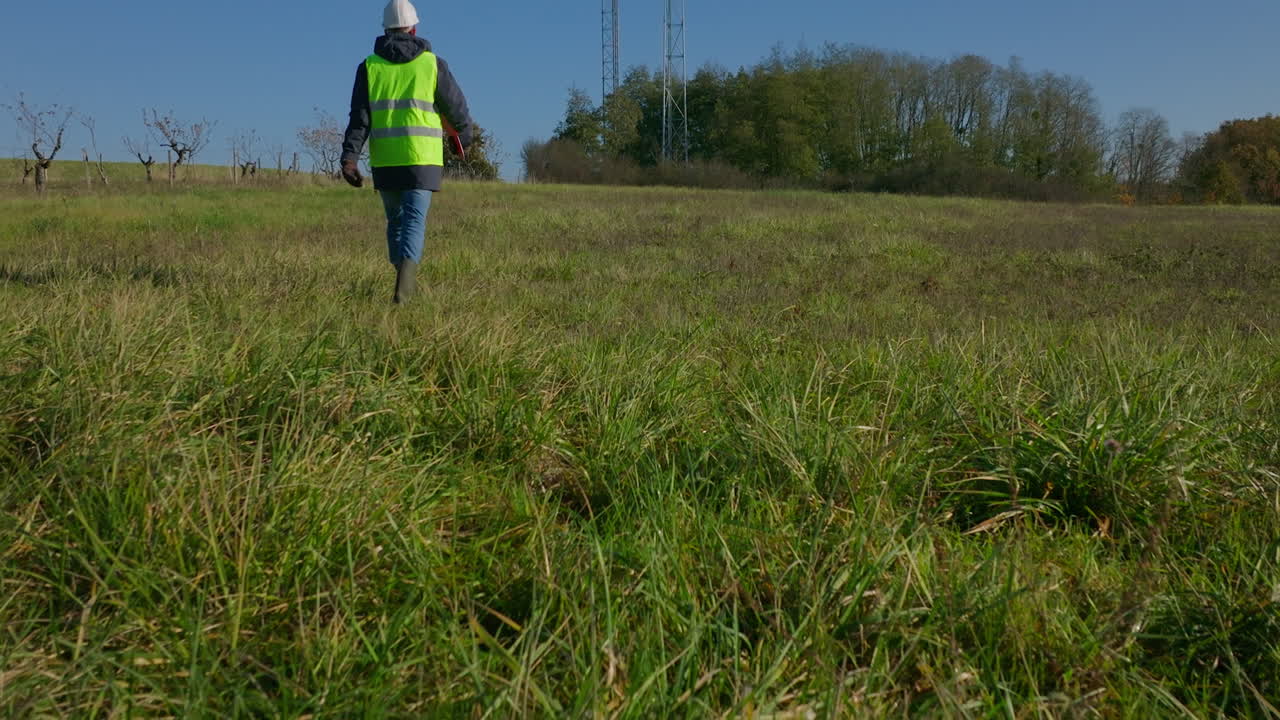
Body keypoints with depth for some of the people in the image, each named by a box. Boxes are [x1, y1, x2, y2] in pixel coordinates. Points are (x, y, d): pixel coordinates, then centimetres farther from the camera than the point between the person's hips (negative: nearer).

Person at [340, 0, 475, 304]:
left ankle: (405, 283, 24)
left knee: (396, 221, 17)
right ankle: (404, 280, -28)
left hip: (384, 161, 2)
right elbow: (456, 108, 6)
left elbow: (359, 118, -3)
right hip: (422, 159, -2)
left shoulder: (369, 66, 6)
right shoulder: (432, 64, 2)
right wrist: (464, 137, 25)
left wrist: (349, 158, -7)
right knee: (414, 222, -6)